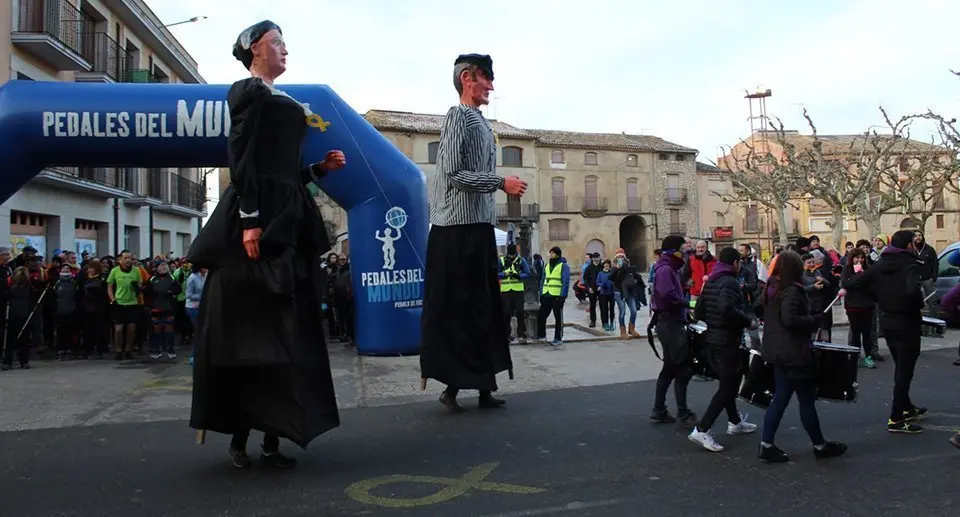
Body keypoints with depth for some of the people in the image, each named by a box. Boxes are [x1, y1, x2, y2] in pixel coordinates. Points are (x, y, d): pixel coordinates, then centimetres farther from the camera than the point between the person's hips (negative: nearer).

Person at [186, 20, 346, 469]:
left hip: (287, 218, 9)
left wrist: (320, 168, 10)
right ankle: (239, 434, 4)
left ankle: (272, 435, 10)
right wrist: (249, 218, -22)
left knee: (284, 328, 5)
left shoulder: (280, 101, 24)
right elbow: (241, 159, -14)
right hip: (260, 218, -9)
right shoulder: (248, 91, -2)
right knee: (248, 327, -5)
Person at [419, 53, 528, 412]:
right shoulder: (458, 116, -8)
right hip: (459, 228, -9)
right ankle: (453, 385, 4)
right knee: (457, 309, -4)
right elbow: (454, 173, -17)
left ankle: (482, 385, 16)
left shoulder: (482, 123, 19)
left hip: (478, 227, 9)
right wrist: (501, 183, -18)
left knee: (482, 309, 10)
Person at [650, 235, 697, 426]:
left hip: (671, 322, 11)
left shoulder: (670, 269, 19)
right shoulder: (666, 269, -14)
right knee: (683, 367, -8)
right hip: (669, 322, -11)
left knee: (671, 367, 15)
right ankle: (683, 413, -3)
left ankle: (659, 410, 20)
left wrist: (683, 315, 4)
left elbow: (673, 294, 14)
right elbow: (668, 295, -30)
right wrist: (687, 303, -18)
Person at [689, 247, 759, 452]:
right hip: (727, 341, -9)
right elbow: (726, 308, -33)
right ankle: (701, 430, -9)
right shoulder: (730, 282, -15)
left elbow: (699, 312, 11)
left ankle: (735, 422, 34)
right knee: (727, 387, -4)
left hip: (712, 339, 9)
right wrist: (748, 321, -20)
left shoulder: (711, 282, 11)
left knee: (731, 379, 23)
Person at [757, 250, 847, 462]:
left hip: (778, 351, 9)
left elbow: (759, 309, 21)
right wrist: (814, 320, -16)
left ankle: (766, 445, 10)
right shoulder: (791, 291, -18)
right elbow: (789, 319, -30)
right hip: (794, 353, -9)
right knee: (807, 400, 5)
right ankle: (820, 445, 20)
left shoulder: (772, 289, 9)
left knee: (780, 398, 12)